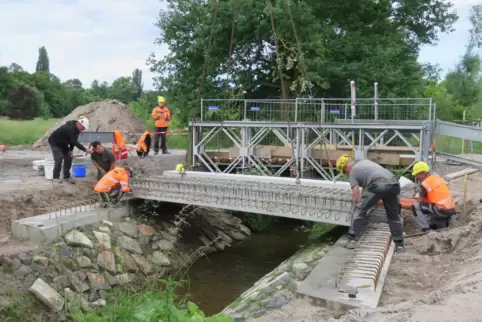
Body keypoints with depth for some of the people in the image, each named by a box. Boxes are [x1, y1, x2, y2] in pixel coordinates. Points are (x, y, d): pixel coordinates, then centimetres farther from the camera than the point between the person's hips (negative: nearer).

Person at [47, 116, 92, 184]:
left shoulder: (76, 128, -7)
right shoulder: (70, 128, -35)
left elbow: (74, 140, 0)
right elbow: (74, 142, -37)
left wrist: (71, 150, -10)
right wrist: (85, 150, -37)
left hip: (63, 144, 9)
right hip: (55, 142, -9)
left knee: (68, 158, 1)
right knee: (59, 159, -16)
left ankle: (67, 177, 8)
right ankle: (56, 177, -3)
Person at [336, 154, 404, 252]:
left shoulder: (352, 172, 16)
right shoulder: (365, 161, 36)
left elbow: (355, 194, 7)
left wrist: (357, 206, 21)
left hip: (377, 185, -6)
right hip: (393, 184, 6)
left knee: (359, 210, 9)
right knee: (394, 215, 21)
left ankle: (351, 240, 7)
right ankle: (399, 244, 28)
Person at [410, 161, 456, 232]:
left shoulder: (425, 183, -10)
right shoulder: (437, 178, 14)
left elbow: (419, 202, -5)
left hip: (441, 210, -9)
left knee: (416, 207, -8)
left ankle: (426, 229, -8)